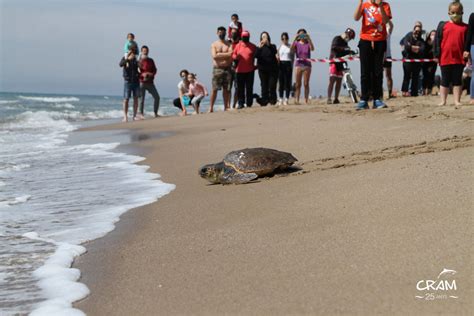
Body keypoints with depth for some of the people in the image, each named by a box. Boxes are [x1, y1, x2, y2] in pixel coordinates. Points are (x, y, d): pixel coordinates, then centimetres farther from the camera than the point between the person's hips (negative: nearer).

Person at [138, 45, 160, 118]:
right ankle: (141, 114, 4)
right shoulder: (139, 61, -2)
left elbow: (154, 70, 13)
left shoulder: (151, 60, 12)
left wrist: (152, 74, -7)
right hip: (142, 82, -5)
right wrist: (142, 74, -21)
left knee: (157, 97, 1)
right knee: (141, 99, -5)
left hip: (150, 83, 5)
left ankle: (155, 113, 12)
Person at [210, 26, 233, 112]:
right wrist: (226, 55, -6)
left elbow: (231, 54, -8)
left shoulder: (229, 44, 10)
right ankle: (211, 107, -4)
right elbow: (214, 56, -8)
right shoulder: (214, 44, 8)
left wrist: (219, 54, -7)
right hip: (217, 69, -1)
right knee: (214, 89, -6)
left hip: (227, 69, 1)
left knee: (226, 89, 3)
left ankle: (226, 107, 8)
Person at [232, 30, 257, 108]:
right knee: (240, 88, 2)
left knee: (249, 88, 3)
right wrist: (236, 57, -13)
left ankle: (249, 103, 9)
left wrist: (255, 65, 3)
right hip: (240, 70, 1)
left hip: (250, 70, -1)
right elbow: (233, 54, 9)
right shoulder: (238, 46, 6)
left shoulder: (253, 47, 4)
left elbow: (255, 56, 11)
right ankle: (241, 103, 7)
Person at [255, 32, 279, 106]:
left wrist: (268, 44, -23)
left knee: (272, 85, -9)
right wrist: (259, 47, -20)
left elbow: (275, 52, -13)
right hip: (262, 69, 1)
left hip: (272, 69, -1)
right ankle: (264, 100, -2)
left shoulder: (272, 46, 9)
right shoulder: (260, 48, 10)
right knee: (264, 86, -3)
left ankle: (272, 100, -1)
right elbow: (256, 55, -7)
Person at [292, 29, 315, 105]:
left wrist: (309, 39, -29)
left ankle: (306, 100, 2)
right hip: (298, 65, 0)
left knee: (306, 84, 0)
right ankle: (296, 100, -4)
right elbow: (292, 49, -16)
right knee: (298, 84, -2)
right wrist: (295, 39, -27)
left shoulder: (308, 44, 4)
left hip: (307, 65, 0)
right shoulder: (296, 43, 4)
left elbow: (312, 49, -17)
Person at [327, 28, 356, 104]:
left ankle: (336, 99, 8)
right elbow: (333, 47, -22)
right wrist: (344, 48, -27)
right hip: (334, 62, -8)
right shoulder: (337, 39, -6)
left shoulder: (345, 42, 19)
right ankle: (329, 99, -17)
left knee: (339, 81, 5)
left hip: (340, 63, 8)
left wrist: (350, 52, 4)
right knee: (332, 80, -13)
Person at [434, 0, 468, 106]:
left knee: (457, 81, 6)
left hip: (459, 59, 0)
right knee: (445, 81, 9)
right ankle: (443, 101, 16)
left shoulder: (465, 27, 4)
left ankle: (457, 101, 11)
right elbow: (437, 41, 1)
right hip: (445, 58, 0)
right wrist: (437, 55, -3)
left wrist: (467, 54, -4)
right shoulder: (443, 25, 2)